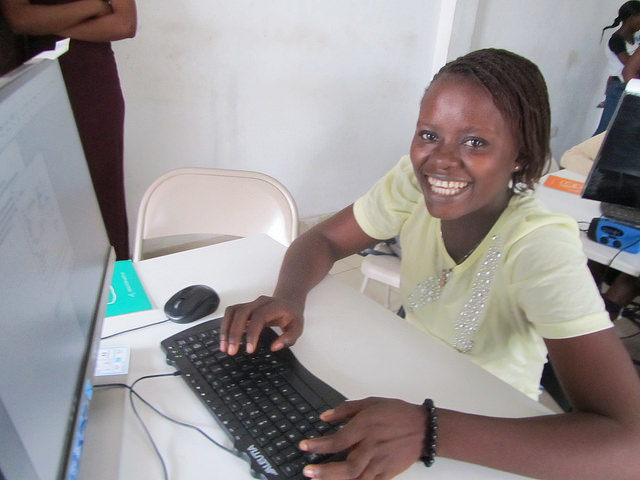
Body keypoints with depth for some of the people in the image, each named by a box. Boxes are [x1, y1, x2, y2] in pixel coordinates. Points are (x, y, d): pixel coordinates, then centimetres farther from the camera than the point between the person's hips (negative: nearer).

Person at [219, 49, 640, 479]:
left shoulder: (543, 249, -28)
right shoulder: (414, 178, -17)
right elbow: (322, 240, -9)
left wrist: (428, 431, -43)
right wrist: (288, 298, -30)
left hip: (492, 427, -3)